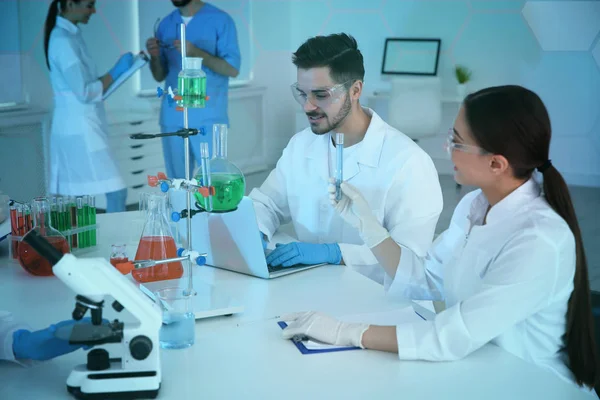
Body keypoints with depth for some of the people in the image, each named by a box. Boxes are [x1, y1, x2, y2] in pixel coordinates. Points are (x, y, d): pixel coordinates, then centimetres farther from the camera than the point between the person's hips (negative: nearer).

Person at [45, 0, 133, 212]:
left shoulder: (70, 35, 13)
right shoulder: (63, 41, -17)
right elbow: (84, 93, -19)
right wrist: (115, 72, -11)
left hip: (75, 128, 10)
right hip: (79, 129, -10)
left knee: (74, 198, 11)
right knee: (116, 192, -11)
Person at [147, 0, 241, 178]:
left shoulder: (220, 20, -2)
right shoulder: (166, 24, 13)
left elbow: (233, 69, -7)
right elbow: (160, 76, 16)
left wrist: (196, 53, -19)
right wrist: (155, 56, -5)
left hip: (208, 117, -4)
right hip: (172, 117, 4)